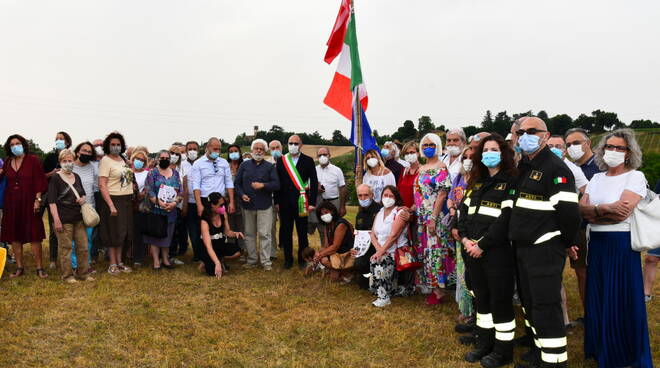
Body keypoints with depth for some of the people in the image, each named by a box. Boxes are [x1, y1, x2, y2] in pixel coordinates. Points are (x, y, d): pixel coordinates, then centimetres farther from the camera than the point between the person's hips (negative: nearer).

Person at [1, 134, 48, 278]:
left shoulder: (33, 160, -2)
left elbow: (40, 181, -6)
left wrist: (37, 199, -12)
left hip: (29, 203, -4)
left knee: (34, 235, -3)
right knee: (14, 236, 6)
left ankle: (39, 268, 2)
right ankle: (19, 267, 15)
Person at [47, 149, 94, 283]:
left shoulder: (76, 177, 13)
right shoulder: (55, 178, -5)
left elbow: (83, 194, 25)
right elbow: (52, 201, -10)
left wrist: (83, 199, 0)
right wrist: (56, 220, -17)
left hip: (78, 218, 6)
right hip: (64, 219, -6)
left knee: (83, 246, 9)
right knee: (65, 248, 2)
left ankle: (83, 272, 21)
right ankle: (67, 275, 13)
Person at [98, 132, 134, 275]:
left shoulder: (122, 159, 11)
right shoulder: (106, 160, -9)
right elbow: (102, 185, -15)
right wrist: (111, 205, -21)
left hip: (127, 200, 7)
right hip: (114, 199, -7)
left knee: (124, 232, 11)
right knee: (114, 233, -1)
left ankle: (119, 262, 21)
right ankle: (113, 264, 8)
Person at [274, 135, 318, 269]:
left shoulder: (308, 161, 2)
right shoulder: (281, 160, 7)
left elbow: (314, 182, 0)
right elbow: (277, 182, 6)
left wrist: (312, 202, -5)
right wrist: (276, 201, 2)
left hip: (301, 202, -1)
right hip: (285, 202, 2)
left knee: (302, 232, 5)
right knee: (286, 231, 7)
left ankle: (302, 259, 16)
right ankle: (288, 259, 18)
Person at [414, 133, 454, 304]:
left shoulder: (441, 168, -9)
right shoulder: (421, 169, 15)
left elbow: (442, 194, -16)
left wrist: (433, 219, -20)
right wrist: (413, 208, 8)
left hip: (435, 215, -8)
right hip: (422, 217, 8)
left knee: (435, 249, -4)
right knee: (425, 249, 11)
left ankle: (439, 290, 5)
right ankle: (430, 285, 21)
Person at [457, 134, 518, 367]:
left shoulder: (511, 181, -5)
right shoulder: (477, 182, 17)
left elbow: (507, 218, -15)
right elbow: (464, 210, 13)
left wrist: (482, 245, -16)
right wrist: (465, 238, -4)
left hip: (497, 250, -7)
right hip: (472, 249, 7)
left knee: (500, 300, 1)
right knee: (481, 297, 15)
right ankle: (484, 344, 28)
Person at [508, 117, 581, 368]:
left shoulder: (555, 168, -14)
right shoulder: (522, 168, 14)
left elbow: (568, 211, -19)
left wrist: (566, 242, -8)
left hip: (545, 250, -9)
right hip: (522, 248, 9)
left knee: (545, 306, -4)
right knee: (529, 302, 18)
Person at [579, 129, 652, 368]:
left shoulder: (635, 177, -6)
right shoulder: (597, 178, 13)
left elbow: (622, 213, -18)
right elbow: (581, 208, 2)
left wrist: (593, 212, -7)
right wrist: (606, 209, -15)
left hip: (621, 244, -6)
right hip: (596, 244, 6)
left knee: (621, 301, 0)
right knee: (597, 298, 10)